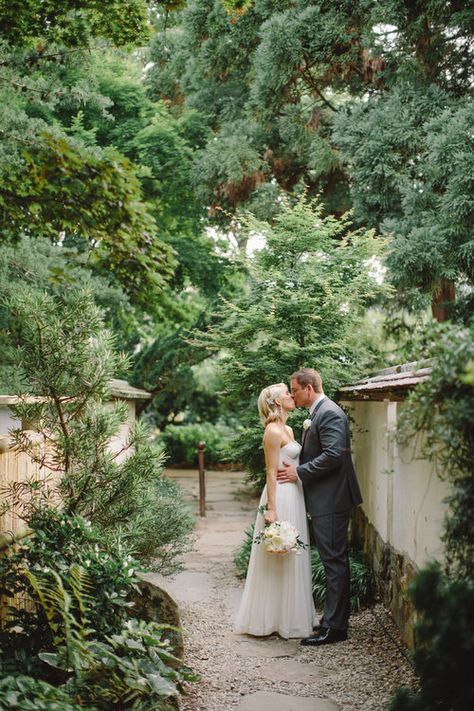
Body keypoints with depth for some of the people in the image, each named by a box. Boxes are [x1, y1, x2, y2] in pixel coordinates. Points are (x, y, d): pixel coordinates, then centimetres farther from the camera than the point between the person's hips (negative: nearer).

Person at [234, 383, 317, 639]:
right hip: (280, 498, -9)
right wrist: (271, 509, -19)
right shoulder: (273, 431, -13)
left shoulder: (288, 430, 15)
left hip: (294, 497, 9)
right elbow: (271, 473, -16)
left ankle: (290, 616, 23)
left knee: (292, 559, 14)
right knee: (279, 561, -2)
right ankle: (270, 619, 8)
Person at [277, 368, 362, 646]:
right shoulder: (318, 413, 16)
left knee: (335, 561, -4)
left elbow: (333, 455, -24)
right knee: (335, 560, 16)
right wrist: (297, 469, 8)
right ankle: (335, 619, 25)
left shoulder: (329, 413, -16)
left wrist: (299, 472, -17)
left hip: (332, 500, -11)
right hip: (326, 500, 11)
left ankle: (335, 626, 2)